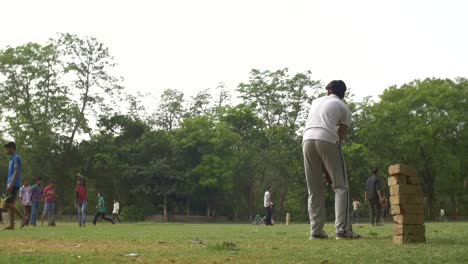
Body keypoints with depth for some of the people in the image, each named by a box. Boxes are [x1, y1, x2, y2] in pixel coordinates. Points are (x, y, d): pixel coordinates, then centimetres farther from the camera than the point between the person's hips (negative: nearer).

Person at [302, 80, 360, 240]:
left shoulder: (316, 101, 31)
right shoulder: (344, 108, 17)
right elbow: (340, 134, 15)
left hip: (307, 140, 4)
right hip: (326, 140, -4)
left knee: (314, 190, 10)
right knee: (340, 186, 2)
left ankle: (316, 231, 7)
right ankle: (343, 230, -7)